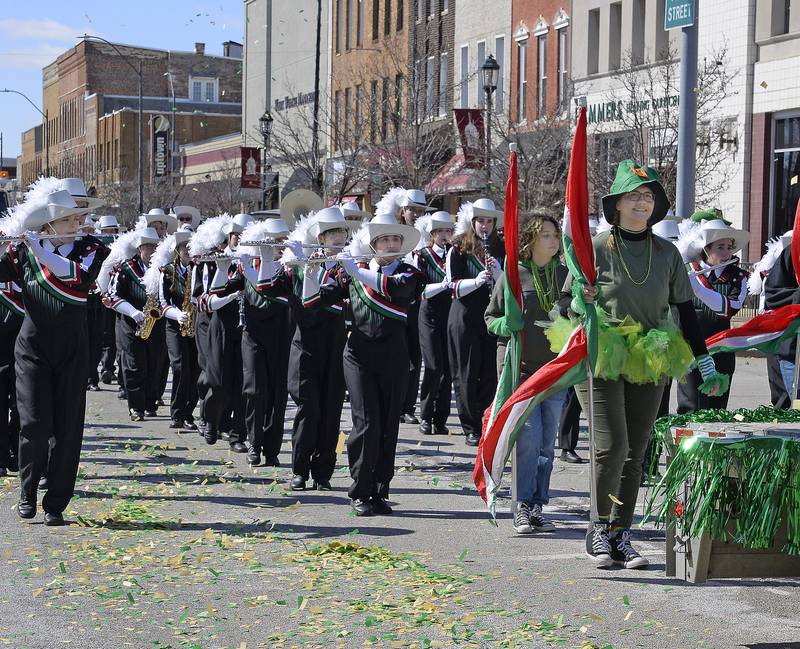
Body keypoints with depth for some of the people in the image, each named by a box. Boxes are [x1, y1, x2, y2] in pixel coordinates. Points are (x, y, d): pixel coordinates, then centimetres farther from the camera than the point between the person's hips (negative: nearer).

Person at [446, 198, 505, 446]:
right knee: (467, 375, 0)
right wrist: (477, 281, -22)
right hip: (465, 319, -2)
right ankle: (471, 428, 9)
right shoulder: (458, 249, -1)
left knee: (491, 374, 1)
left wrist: (497, 270, -16)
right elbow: (454, 287, -6)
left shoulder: (500, 249, 7)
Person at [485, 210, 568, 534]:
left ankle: (537, 506, 15)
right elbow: (491, 317, 5)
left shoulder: (566, 275, 8)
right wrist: (505, 325, -16)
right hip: (521, 369, -4)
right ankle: (523, 507, -2)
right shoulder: (512, 275, 0)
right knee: (529, 439, -10)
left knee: (547, 443, 7)